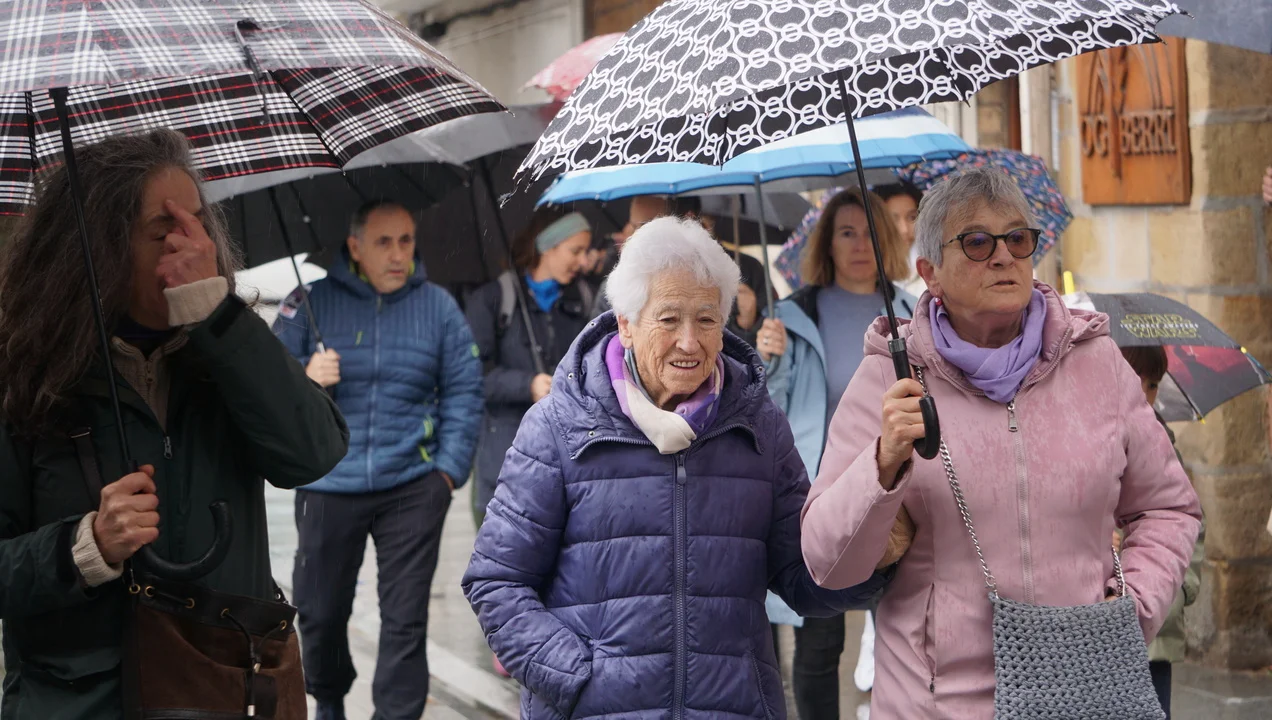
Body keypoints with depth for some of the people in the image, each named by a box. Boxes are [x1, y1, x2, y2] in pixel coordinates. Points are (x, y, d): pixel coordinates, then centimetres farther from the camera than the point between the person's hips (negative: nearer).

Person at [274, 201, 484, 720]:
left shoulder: (438, 306, 4)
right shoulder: (312, 302, 1)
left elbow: (464, 393, 4)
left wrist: (449, 468, -3)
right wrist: (303, 378, -18)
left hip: (412, 488, 0)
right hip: (328, 489, 1)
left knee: (405, 619, -1)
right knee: (320, 612, 12)